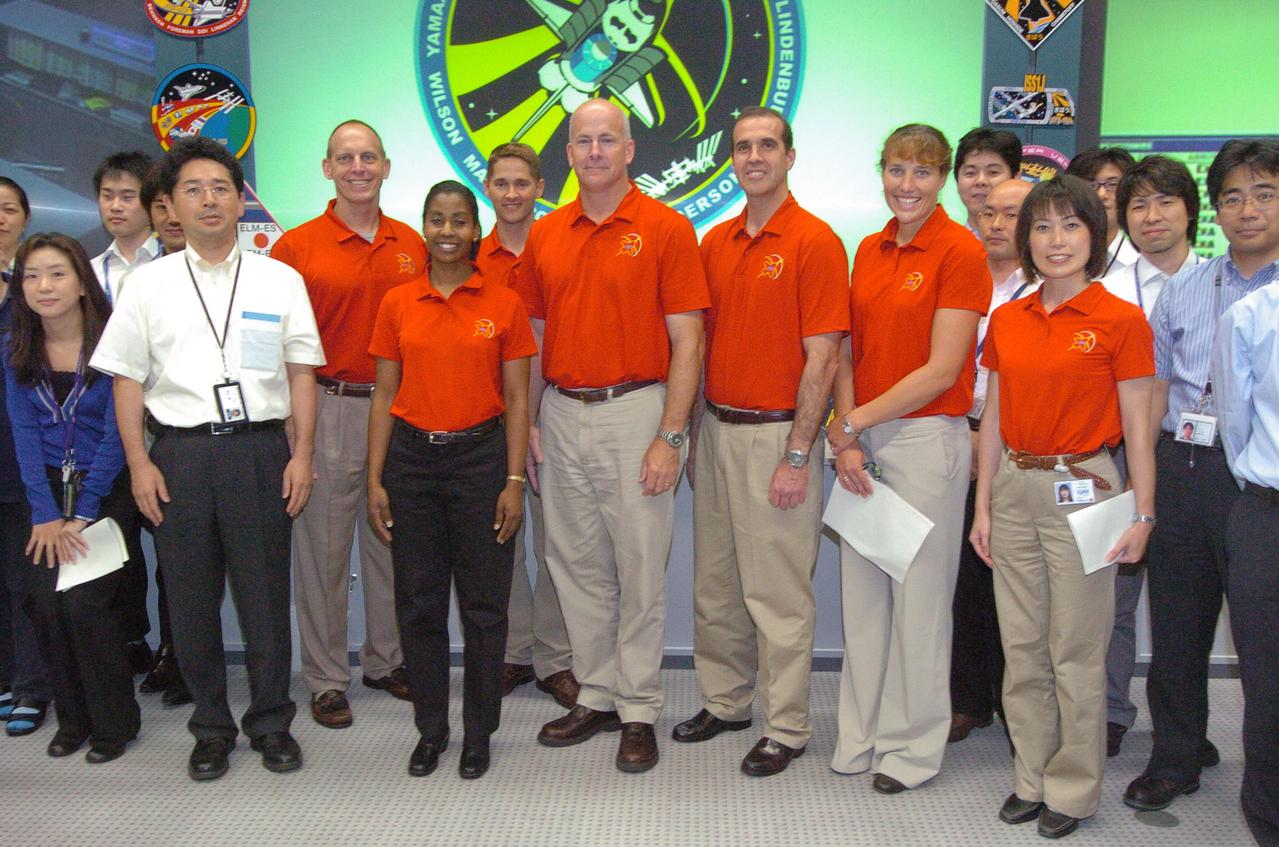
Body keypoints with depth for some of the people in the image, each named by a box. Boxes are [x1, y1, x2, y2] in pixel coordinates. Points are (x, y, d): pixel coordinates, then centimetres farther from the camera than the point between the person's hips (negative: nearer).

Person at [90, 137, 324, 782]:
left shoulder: (280, 280, 6)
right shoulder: (148, 284, 8)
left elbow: (301, 372, 5)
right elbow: (127, 380, 7)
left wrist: (302, 455, -2)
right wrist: (139, 463, -1)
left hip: (260, 445, -1)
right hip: (179, 451, 1)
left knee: (265, 593, 5)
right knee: (191, 596, 8)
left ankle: (271, 722, 21)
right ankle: (211, 727, 24)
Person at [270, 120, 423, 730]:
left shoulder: (411, 245, 8)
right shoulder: (297, 246, -3)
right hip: (328, 410, -3)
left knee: (391, 542, 13)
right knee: (322, 547, 4)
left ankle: (387, 661, 28)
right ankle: (326, 678, 17)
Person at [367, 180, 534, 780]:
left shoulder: (504, 304, 0)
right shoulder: (397, 304, 5)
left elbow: (516, 400, 1)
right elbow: (384, 395, 6)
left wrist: (514, 480, -6)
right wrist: (375, 480, 1)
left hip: (480, 456, -2)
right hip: (411, 459, 2)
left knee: (483, 605, 5)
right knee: (418, 603, 9)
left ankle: (479, 732, 21)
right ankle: (430, 727, 25)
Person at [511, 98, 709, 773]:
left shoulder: (665, 228, -5)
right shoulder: (545, 235, 10)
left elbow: (686, 341, -8)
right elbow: (534, 337, 15)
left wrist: (670, 436, -13)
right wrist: (528, 422, 8)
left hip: (635, 413, -5)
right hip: (562, 417, 5)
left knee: (640, 570, 2)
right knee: (576, 566, 12)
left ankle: (639, 711, 14)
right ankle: (595, 697, 26)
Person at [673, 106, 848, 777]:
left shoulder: (814, 241, -9)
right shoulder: (715, 242, 11)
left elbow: (822, 358, -13)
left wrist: (797, 456, -16)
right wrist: (694, 432, 12)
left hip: (776, 435, -7)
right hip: (716, 428, 7)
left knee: (777, 592, 1)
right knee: (714, 583, 15)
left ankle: (786, 726, 15)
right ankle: (724, 702, 30)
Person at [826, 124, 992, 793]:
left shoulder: (961, 252, -9)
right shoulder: (870, 250, 11)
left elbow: (941, 371, -13)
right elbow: (850, 353, 9)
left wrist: (854, 422, -11)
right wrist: (846, 439, -4)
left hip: (926, 438, -6)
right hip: (861, 443, 6)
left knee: (918, 596, 4)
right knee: (861, 592, 12)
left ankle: (912, 745, 20)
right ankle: (861, 736, 26)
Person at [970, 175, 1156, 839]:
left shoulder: (1121, 320, -6)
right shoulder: (1006, 320, 7)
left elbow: (1136, 430, -5)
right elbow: (993, 421, 11)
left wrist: (1142, 514, -9)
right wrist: (983, 506, 9)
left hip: (1081, 490, -5)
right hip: (1014, 491, 5)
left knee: (1076, 652, 4)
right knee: (1022, 648, 12)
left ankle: (1073, 789, 21)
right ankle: (1031, 778, 27)